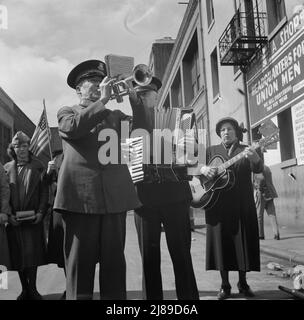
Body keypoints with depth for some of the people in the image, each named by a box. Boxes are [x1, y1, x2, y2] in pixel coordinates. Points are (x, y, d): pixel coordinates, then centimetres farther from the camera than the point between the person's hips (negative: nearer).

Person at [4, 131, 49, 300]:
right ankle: (24, 289, 22)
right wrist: (8, 214, -6)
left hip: (33, 218, -2)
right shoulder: (7, 168, 6)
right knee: (18, 256, 8)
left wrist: (41, 212, -11)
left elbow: (44, 192, 0)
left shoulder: (38, 166, 3)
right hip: (13, 220, 2)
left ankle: (32, 289, 13)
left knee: (32, 254, -1)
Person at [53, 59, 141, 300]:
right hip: (80, 195, -2)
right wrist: (102, 101, -8)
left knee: (114, 261, 4)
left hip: (114, 196, 3)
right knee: (80, 262, 1)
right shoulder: (66, 113, 15)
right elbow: (73, 127, -9)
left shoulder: (115, 116, 23)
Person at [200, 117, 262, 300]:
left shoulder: (246, 150, 9)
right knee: (221, 243, 1)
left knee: (243, 242, 3)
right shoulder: (211, 150, 13)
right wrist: (203, 169, -16)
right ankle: (225, 286, 12)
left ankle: (243, 283, 20)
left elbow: (258, 169, -7)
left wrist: (255, 158, -30)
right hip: (218, 205, 0)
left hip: (242, 205, 0)